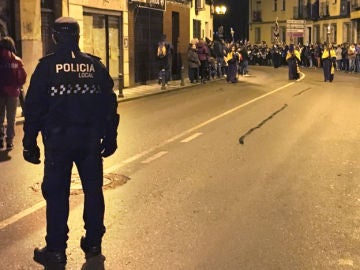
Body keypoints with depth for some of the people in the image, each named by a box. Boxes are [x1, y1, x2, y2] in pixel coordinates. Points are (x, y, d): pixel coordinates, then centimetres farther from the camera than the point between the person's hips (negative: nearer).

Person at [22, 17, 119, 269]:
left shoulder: (47, 66, -5)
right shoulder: (95, 65, 3)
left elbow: (34, 108, -7)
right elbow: (109, 104, 4)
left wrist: (30, 142, -1)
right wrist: (110, 137, 12)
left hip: (58, 139, -3)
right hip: (90, 139, 3)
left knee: (57, 194, 4)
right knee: (93, 190, 13)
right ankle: (93, 243, 23)